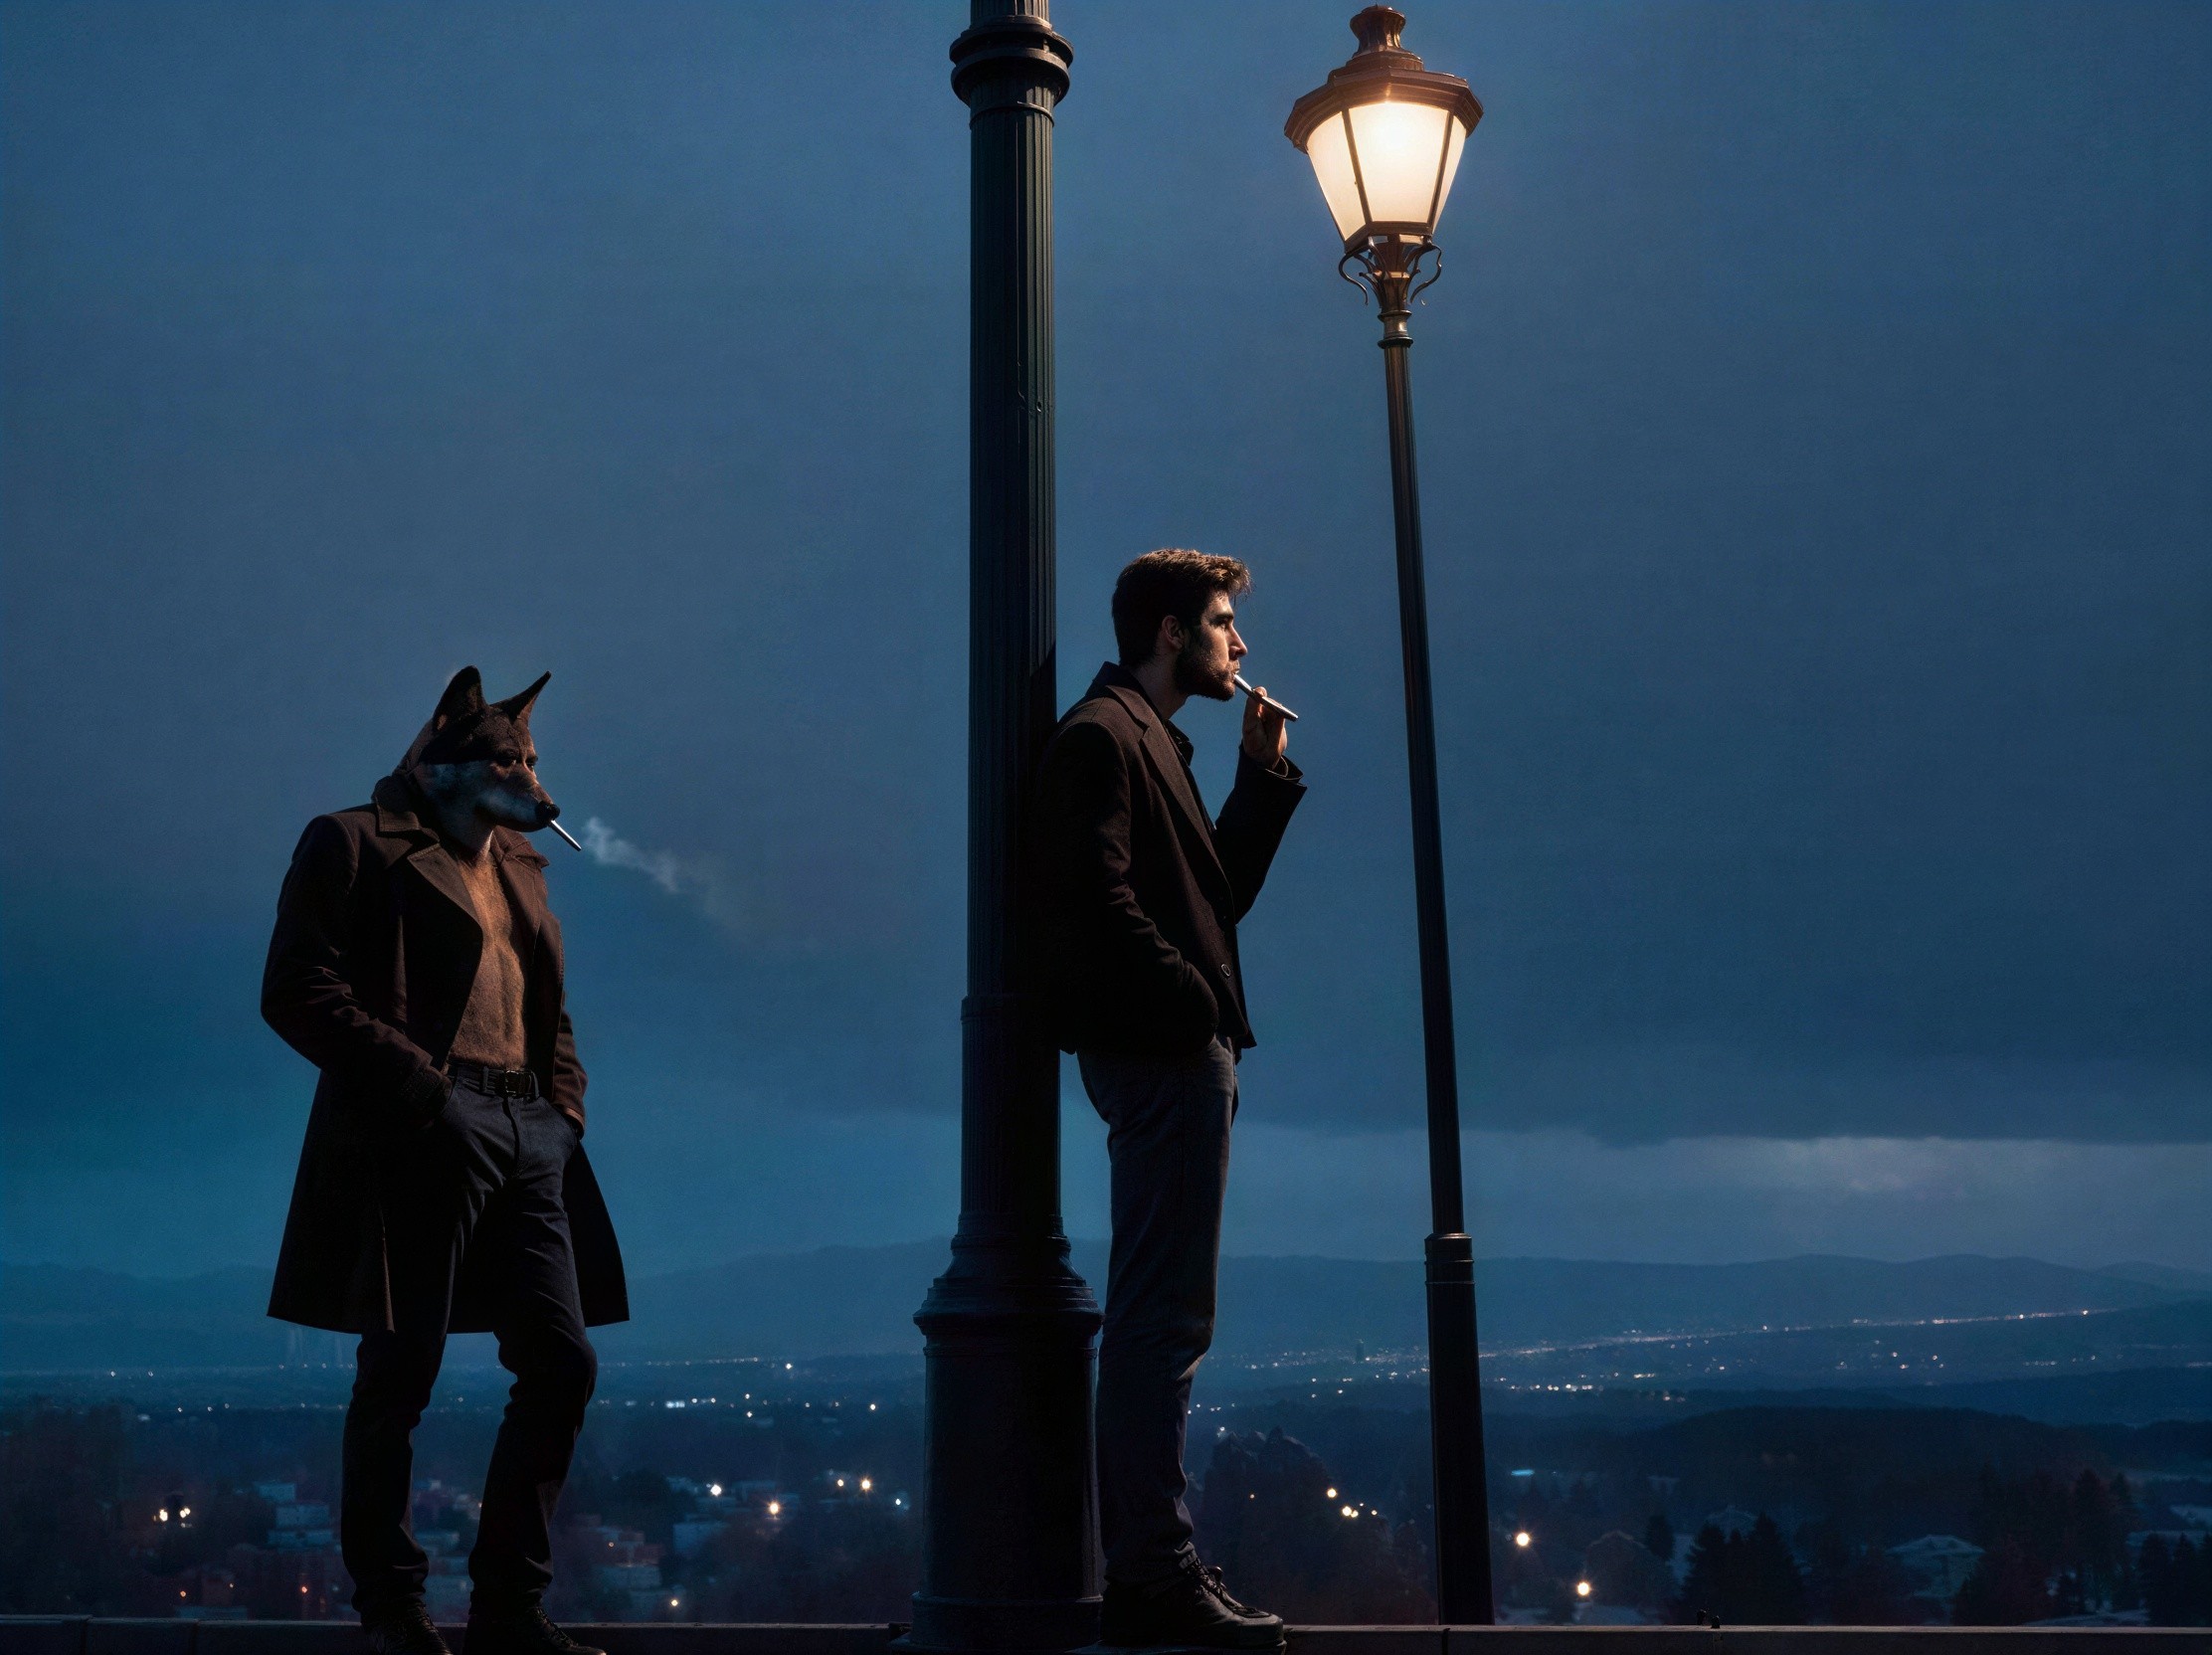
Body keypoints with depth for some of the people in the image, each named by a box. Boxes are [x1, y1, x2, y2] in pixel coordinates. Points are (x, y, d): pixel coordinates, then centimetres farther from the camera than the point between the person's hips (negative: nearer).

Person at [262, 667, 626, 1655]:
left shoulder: (518, 866, 24)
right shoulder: (356, 846, 2)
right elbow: (296, 992, -8)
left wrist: (564, 1106, 10)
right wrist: (421, 1087, -14)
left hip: (528, 1131, 7)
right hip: (422, 1131, -7)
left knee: (562, 1363, 3)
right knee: (401, 1372, 0)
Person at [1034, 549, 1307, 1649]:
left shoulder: (1150, 738, 22)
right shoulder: (1102, 734, -9)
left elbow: (1217, 893, 20)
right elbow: (1096, 899, -21)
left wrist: (1264, 773, 15)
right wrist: (1193, 1003, -17)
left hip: (1177, 1058, 11)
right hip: (1159, 1057, -11)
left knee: (1157, 1317, 13)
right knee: (1165, 1317, -8)